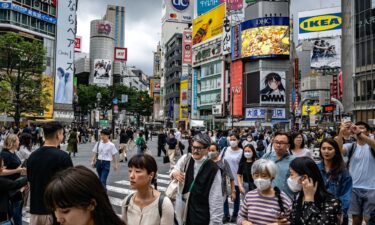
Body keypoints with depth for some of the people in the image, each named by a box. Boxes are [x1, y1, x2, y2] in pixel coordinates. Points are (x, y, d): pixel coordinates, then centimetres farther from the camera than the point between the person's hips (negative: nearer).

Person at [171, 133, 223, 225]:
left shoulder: (213, 169, -13)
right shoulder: (185, 159, -2)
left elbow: (216, 197, -11)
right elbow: (175, 171, 13)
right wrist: (174, 173, -11)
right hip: (183, 210, 4)